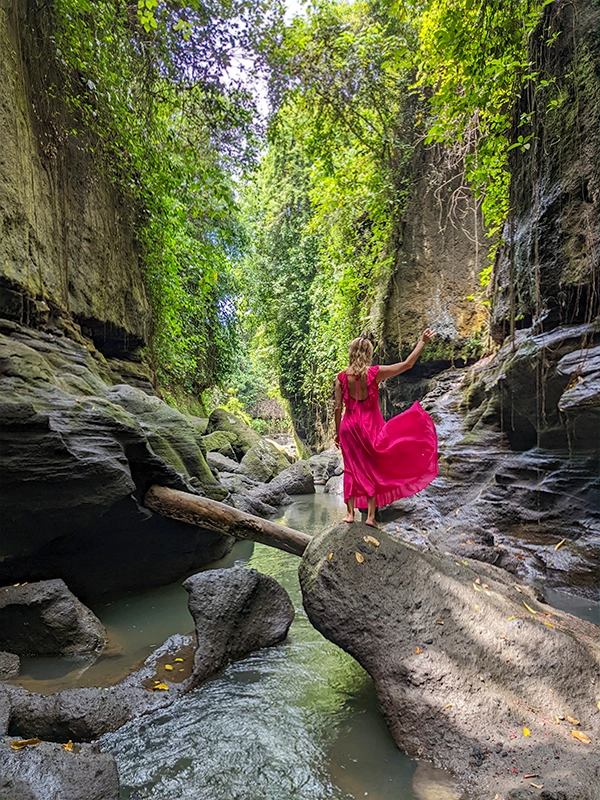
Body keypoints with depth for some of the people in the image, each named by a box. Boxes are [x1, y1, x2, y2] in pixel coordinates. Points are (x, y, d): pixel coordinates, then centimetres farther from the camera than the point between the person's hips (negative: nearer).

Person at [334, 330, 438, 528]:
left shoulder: (341, 378, -3)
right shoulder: (375, 372, -9)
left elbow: (338, 408, -1)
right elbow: (407, 364, -5)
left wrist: (337, 432, 9)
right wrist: (422, 342, 4)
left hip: (349, 426, 2)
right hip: (370, 425, -2)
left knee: (352, 469, 11)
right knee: (372, 470, 8)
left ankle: (350, 513, 13)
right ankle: (371, 516, 9)